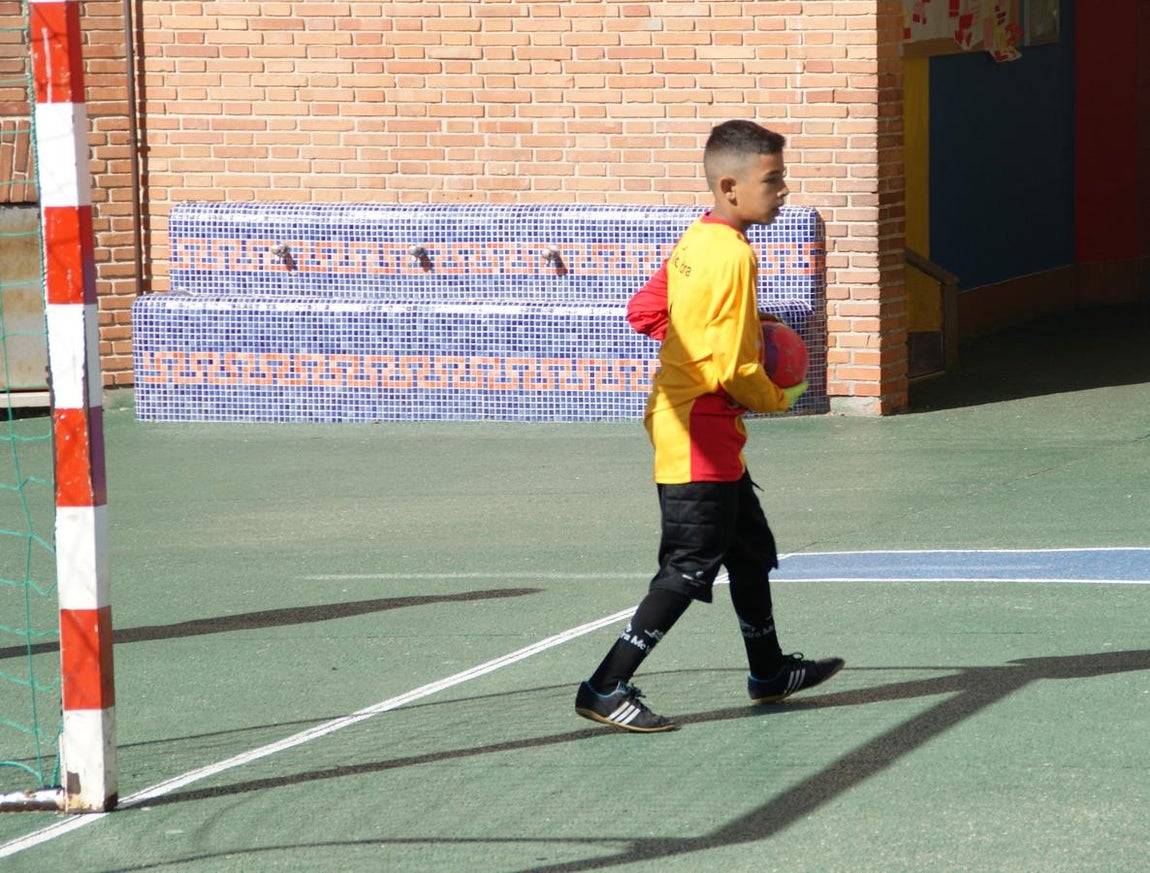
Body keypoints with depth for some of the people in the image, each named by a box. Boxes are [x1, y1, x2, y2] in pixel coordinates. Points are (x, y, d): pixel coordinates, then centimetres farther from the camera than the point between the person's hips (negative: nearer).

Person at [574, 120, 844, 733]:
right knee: (691, 566, -7)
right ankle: (606, 690, -7)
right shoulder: (732, 255, -21)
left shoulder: (694, 241, 7)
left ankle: (769, 672, 36)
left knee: (752, 547, 22)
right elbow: (734, 370, -22)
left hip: (679, 420, 10)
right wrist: (778, 400, -3)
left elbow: (643, 312, 15)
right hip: (701, 434, -10)